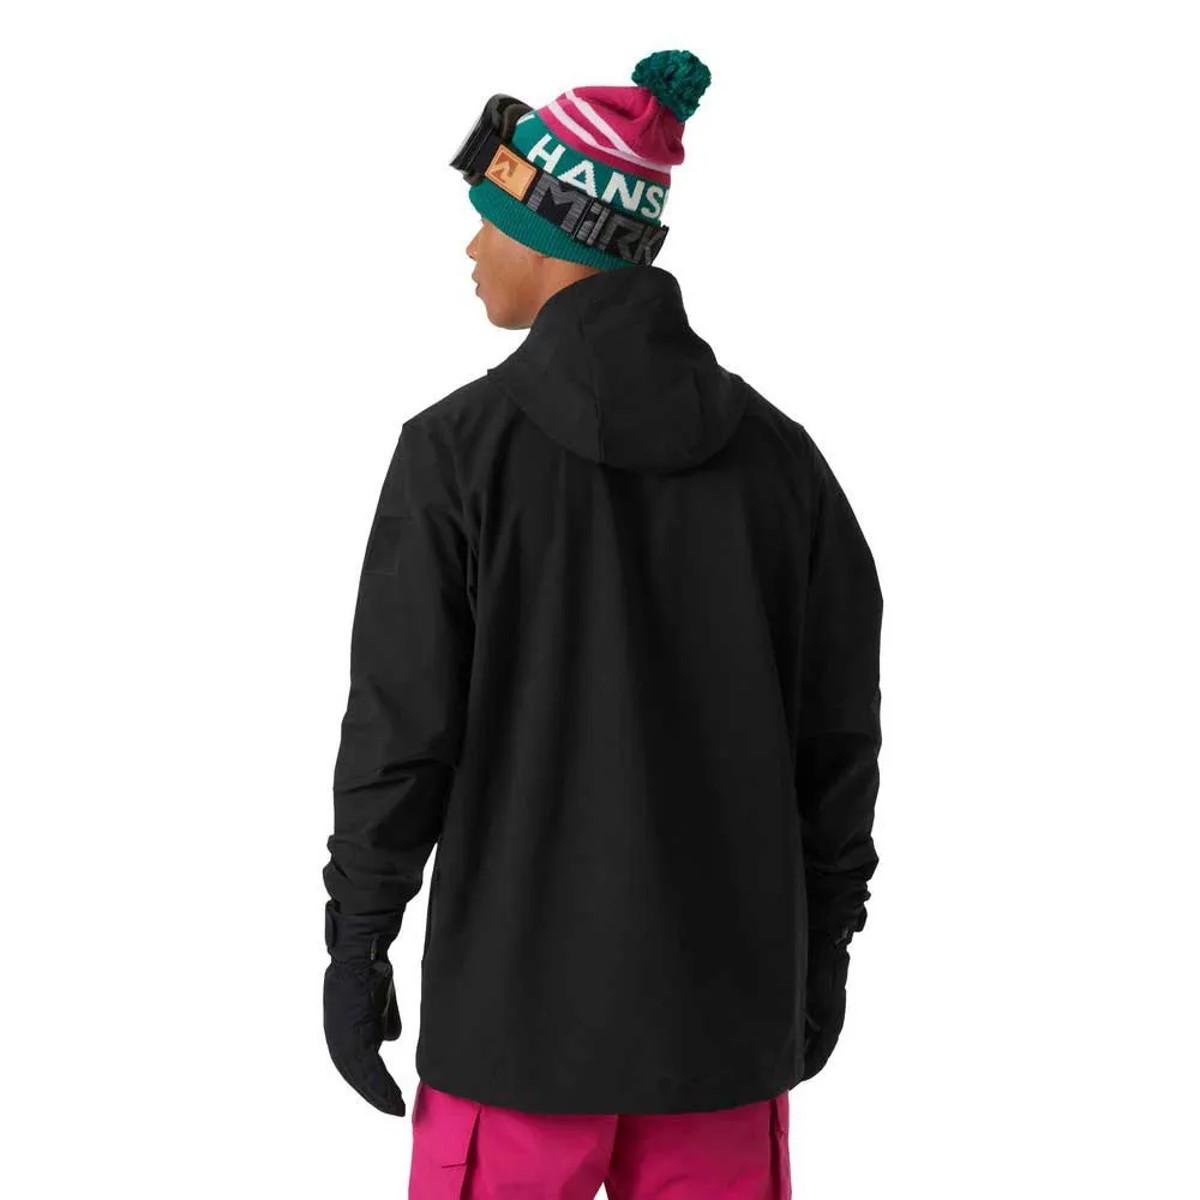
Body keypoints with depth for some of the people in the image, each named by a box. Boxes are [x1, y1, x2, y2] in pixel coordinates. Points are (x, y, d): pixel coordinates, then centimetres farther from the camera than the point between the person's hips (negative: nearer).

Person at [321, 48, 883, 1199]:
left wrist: (357, 942, 1)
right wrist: (822, 949, 14)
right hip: (729, 1003, 3)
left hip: (524, 1000, -3)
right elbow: (838, 735, 3)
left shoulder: (460, 447, -11)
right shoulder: (779, 455, 0)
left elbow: (401, 722, -10)